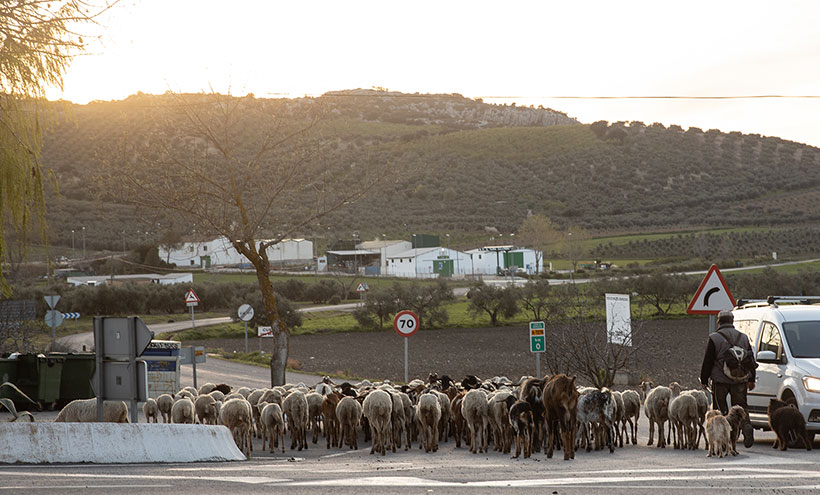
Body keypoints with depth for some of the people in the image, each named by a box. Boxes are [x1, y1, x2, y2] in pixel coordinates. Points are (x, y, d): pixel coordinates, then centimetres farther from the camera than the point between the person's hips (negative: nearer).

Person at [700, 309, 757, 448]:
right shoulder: (743, 338, 10)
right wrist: (751, 379, 25)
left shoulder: (714, 339, -5)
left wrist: (704, 380, 5)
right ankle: (747, 427, -18)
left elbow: (707, 362, -4)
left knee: (719, 409, 5)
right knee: (741, 406, 8)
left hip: (720, 380, -3)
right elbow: (751, 360, 17)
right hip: (740, 380, 3)